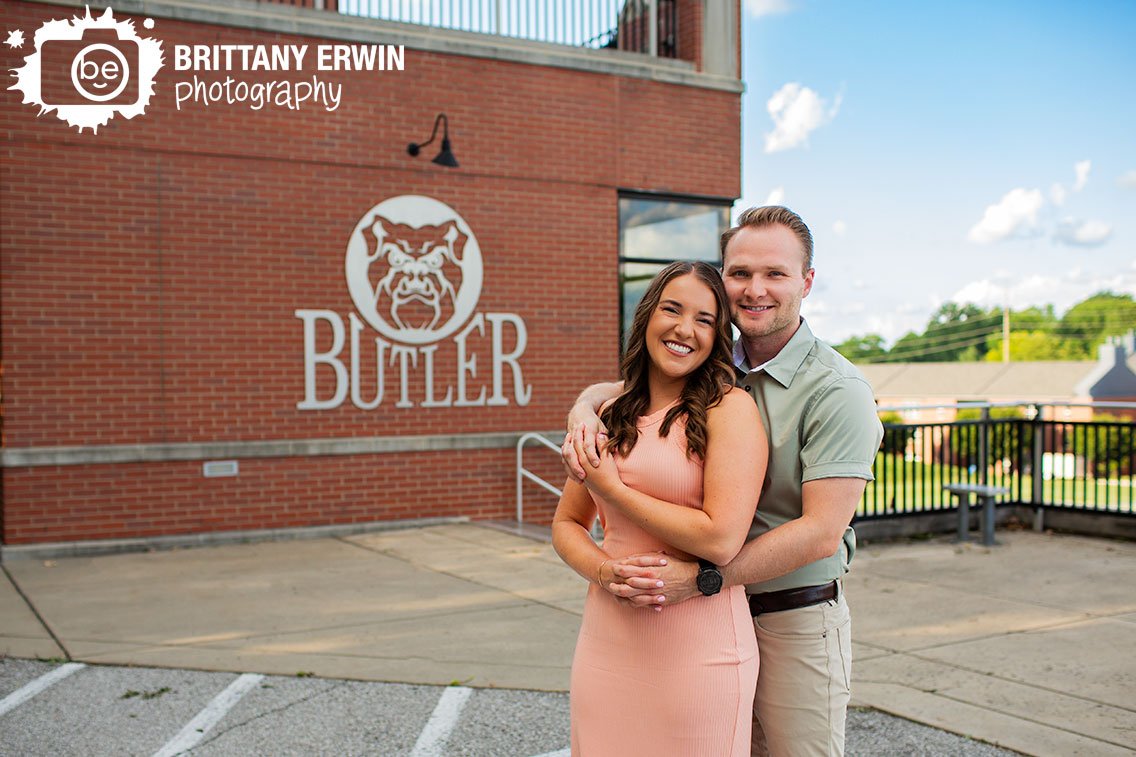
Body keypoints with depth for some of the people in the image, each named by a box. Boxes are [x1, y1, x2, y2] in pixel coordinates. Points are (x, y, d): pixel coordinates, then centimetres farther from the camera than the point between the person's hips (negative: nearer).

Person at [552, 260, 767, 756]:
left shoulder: (730, 408, -8)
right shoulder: (612, 416, 8)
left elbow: (721, 540, -18)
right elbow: (566, 524, 13)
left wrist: (612, 488, -9)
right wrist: (606, 571, -9)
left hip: (697, 648, -5)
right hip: (607, 642, 5)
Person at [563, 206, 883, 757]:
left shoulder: (838, 391, -15)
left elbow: (822, 532, -21)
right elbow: (621, 389, 15)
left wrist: (699, 578, -26)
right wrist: (583, 410, -11)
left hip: (796, 623, -5)